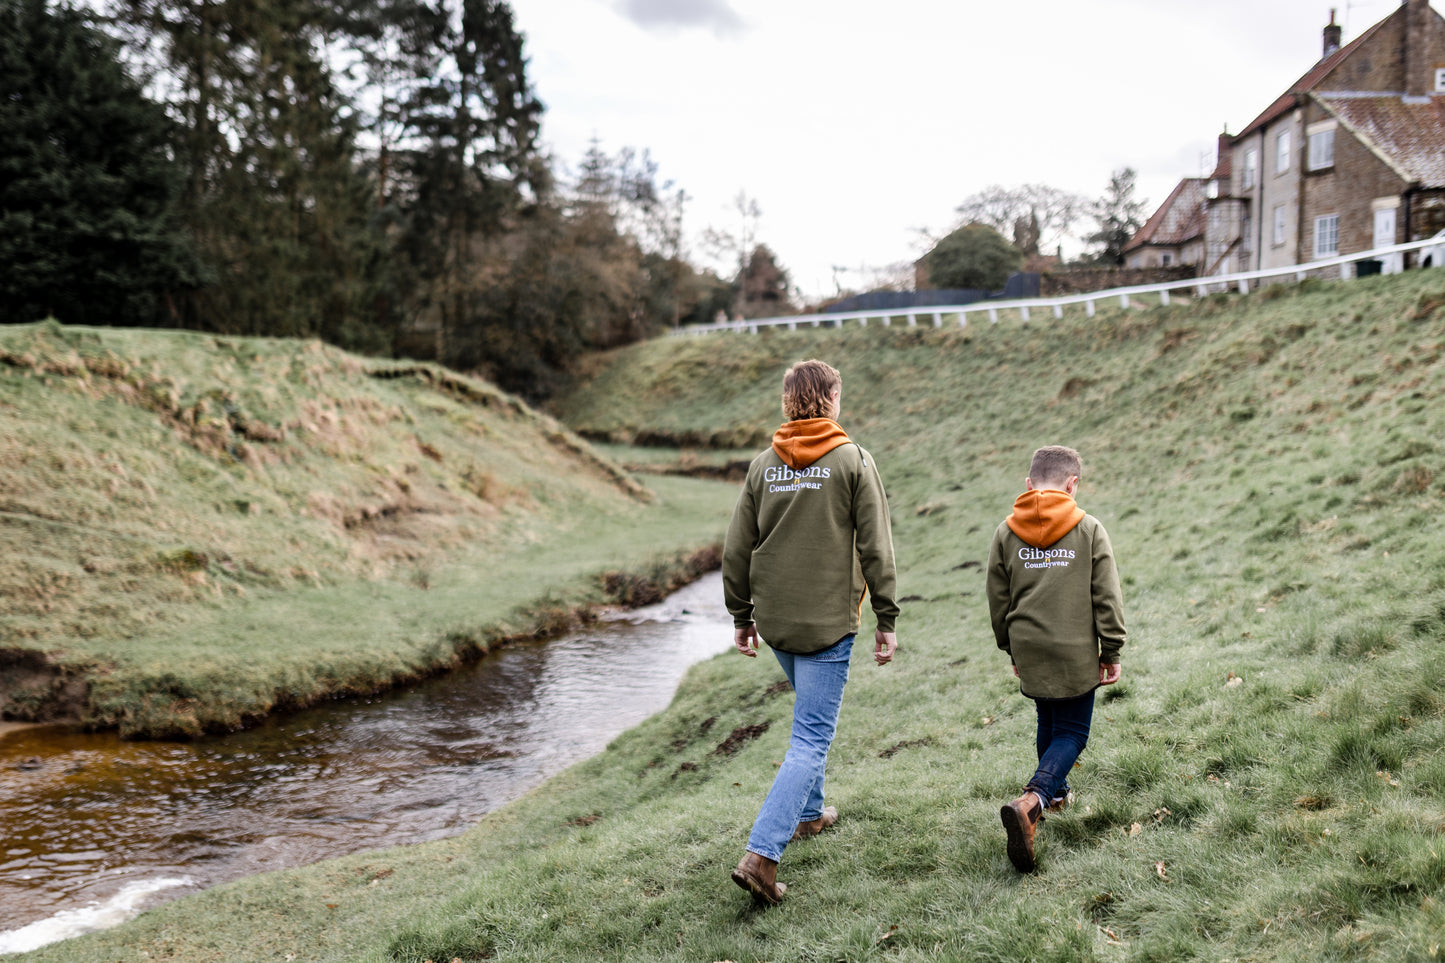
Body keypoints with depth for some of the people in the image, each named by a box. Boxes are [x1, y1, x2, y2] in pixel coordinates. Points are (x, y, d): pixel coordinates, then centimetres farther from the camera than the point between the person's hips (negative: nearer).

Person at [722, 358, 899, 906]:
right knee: (812, 738, -4)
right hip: (828, 621, -5)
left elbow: (737, 549, 6)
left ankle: (808, 813, 39)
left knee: (812, 715, 27)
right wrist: (886, 620, -1)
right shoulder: (854, 462, -7)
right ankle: (762, 854, -14)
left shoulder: (764, 465, 4)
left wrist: (742, 617, 16)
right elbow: (876, 549, -9)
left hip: (775, 619, 5)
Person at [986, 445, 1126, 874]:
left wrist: (1010, 648, 21)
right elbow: (1107, 598, -5)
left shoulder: (1006, 532, 0)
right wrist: (1111, 652, 5)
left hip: (1029, 653, 3)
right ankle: (1030, 802, -17)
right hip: (1076, 654, -3)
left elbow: (998, 601, 7)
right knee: (1072, 733, 4)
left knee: (1048, 725, 24)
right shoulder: (1089, 529, -7)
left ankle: (1056, 790, 40)